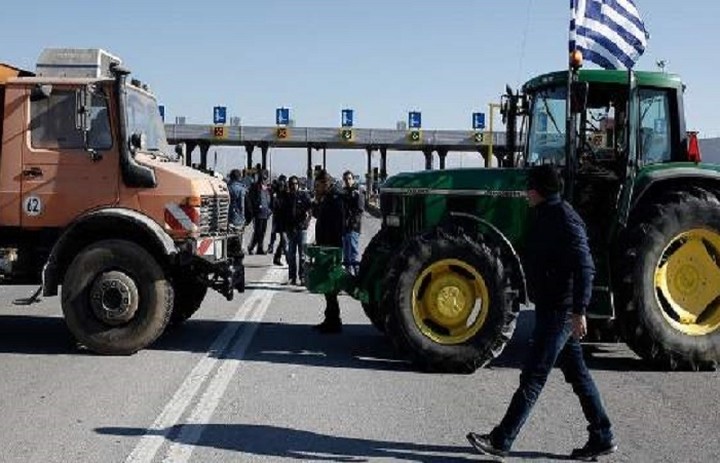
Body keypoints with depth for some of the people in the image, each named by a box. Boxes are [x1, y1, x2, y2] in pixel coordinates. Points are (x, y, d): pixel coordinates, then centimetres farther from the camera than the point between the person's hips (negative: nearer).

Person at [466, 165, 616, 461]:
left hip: (560, 311, -10)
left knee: (533, 378, -5)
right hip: (550, 308, 10)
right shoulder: (545, 216, 13)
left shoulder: (565, 220, -18)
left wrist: (579, 311, -27)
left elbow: (584, 267, -24)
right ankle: (602, 438, 23)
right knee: (577, 373, 14)